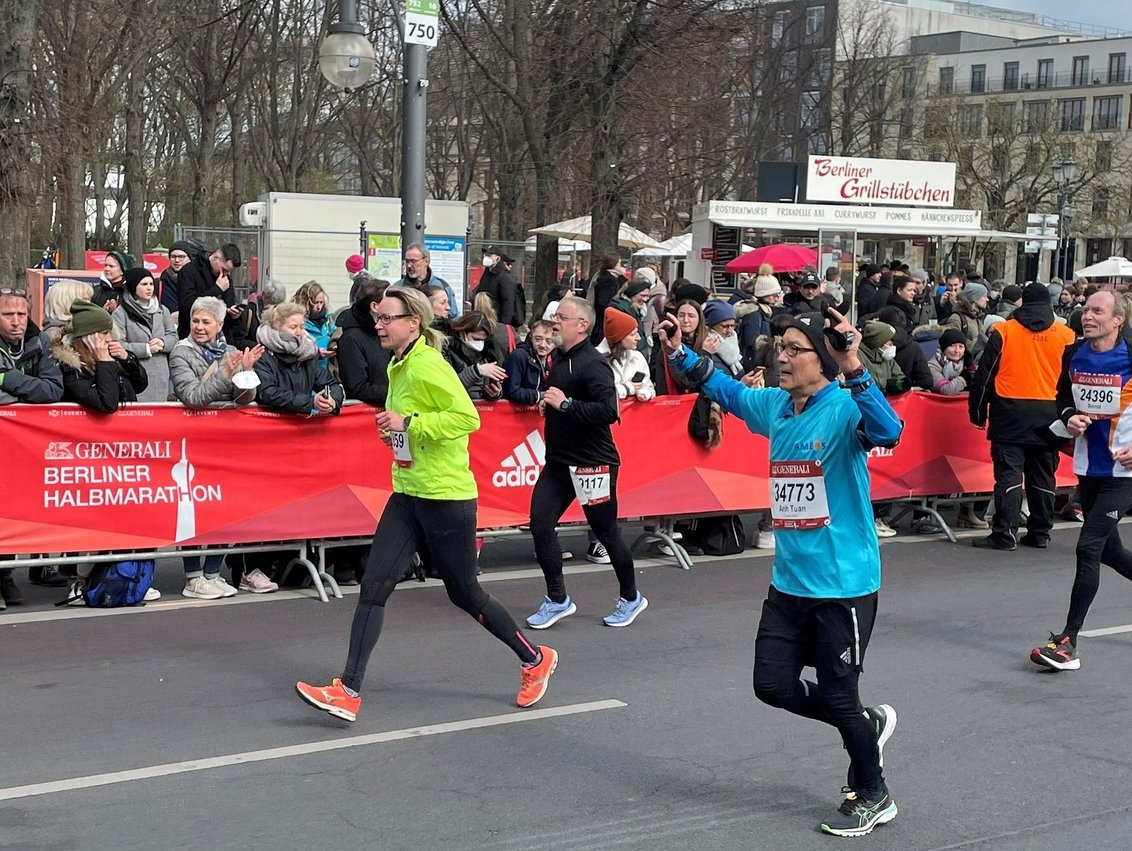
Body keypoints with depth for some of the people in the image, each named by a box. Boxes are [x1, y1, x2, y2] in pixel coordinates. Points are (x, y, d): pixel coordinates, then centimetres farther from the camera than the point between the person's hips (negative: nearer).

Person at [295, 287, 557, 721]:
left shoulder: (428, 365, -17)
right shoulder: (399, 366, 10)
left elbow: (467, 417, -25)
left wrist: (409, 423, -25)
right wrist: (395, 432, 8)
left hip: (446, 497, -8)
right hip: (408, 494, 8)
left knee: (464, 593, 7)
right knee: (374, 585, -3)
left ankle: (536, 660, 28)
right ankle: (348, 692, -2)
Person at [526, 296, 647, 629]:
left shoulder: (593, 364, -17)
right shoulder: (560, 360, 10)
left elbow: (609, 411, -29)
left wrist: (565, 404, -27)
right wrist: (548, 405, 7)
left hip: (592, 463, -8)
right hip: (558, 461, 8)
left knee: (606, 532, 5)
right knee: (540, 524, -1)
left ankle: (631, 598, 25)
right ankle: (557, 599, 11)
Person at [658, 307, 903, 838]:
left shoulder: (844, 407, -16)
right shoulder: (773, 405, 4)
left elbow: (887, 432, -38)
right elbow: (728, 390, 24)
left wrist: (854, 370, -48)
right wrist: (679, 354, 15)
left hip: (843, 584, -7)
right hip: (789, 582, 7)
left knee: (839, 696, 4)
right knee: (773, 685, 9)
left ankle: (873, 797, 29)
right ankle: (869, 724, 33)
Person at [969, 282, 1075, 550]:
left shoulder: (1004, 331, -1)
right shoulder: (1065, 335, 4)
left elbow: (985, 374, -1)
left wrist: (978, 410, 7)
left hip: (1011, 411, -3)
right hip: (1048, 415, 3)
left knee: (1009, 473, -4)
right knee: (1043, 475, 11)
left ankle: (1005, 533, -8)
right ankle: (1040, 533, 17)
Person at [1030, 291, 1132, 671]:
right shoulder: (1074, 355, 1)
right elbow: (1063, 394, 18)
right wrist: (1069, 418, -3)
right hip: (1089, 465, 6)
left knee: (1089, 547, -12)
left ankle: (1068, 641, -6)